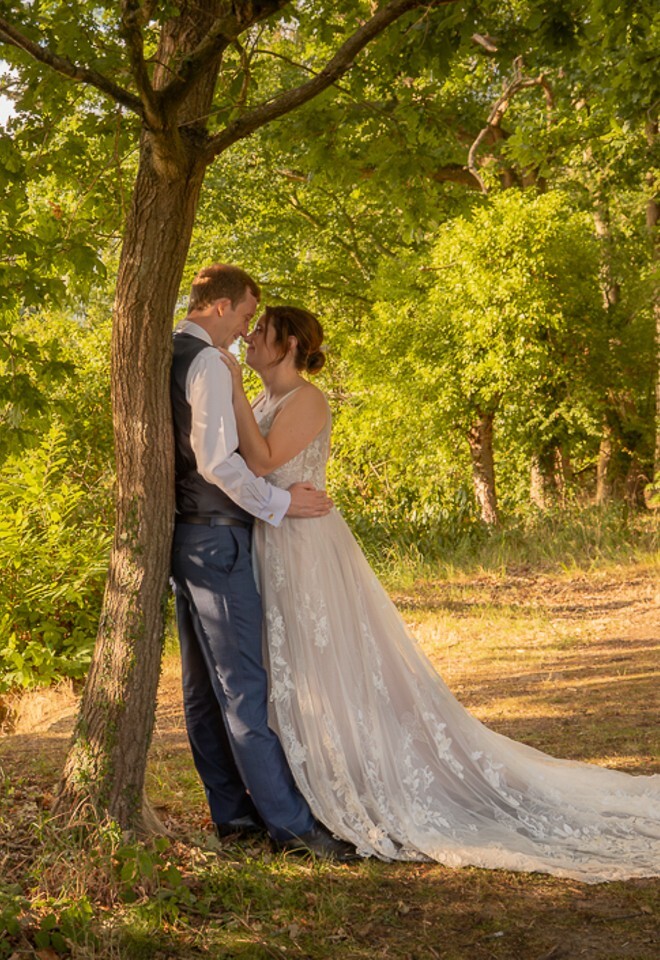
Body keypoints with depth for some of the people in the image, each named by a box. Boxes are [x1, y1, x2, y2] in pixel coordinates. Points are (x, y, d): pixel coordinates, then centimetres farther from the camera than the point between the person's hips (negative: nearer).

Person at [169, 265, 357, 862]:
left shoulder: (165, 359, 14)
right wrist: (280, 503, -15)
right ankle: (289, 822, -6)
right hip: (216, 536, -10)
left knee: (204, 684, 11)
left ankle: (231, 811, 19)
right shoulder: (208, 363, -15)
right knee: (243, 684, -9)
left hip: (183, 532, 10)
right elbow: (217, 461, -23)